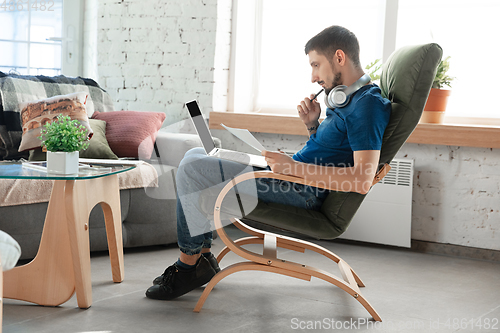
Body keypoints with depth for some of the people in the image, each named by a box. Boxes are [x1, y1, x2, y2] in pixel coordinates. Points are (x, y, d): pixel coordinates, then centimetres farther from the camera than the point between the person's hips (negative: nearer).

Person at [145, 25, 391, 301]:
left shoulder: (368, 103, -19)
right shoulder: (347, 97, 13)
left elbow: (362, 180, -29)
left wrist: (294, 166, -28)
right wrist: (312, 125, 3)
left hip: (305, 191, -11)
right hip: (296, 177, 11)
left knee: (193, 169, -13)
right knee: (195, 156, 14)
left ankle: (189, 265, 1)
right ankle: (202, 256, 13)